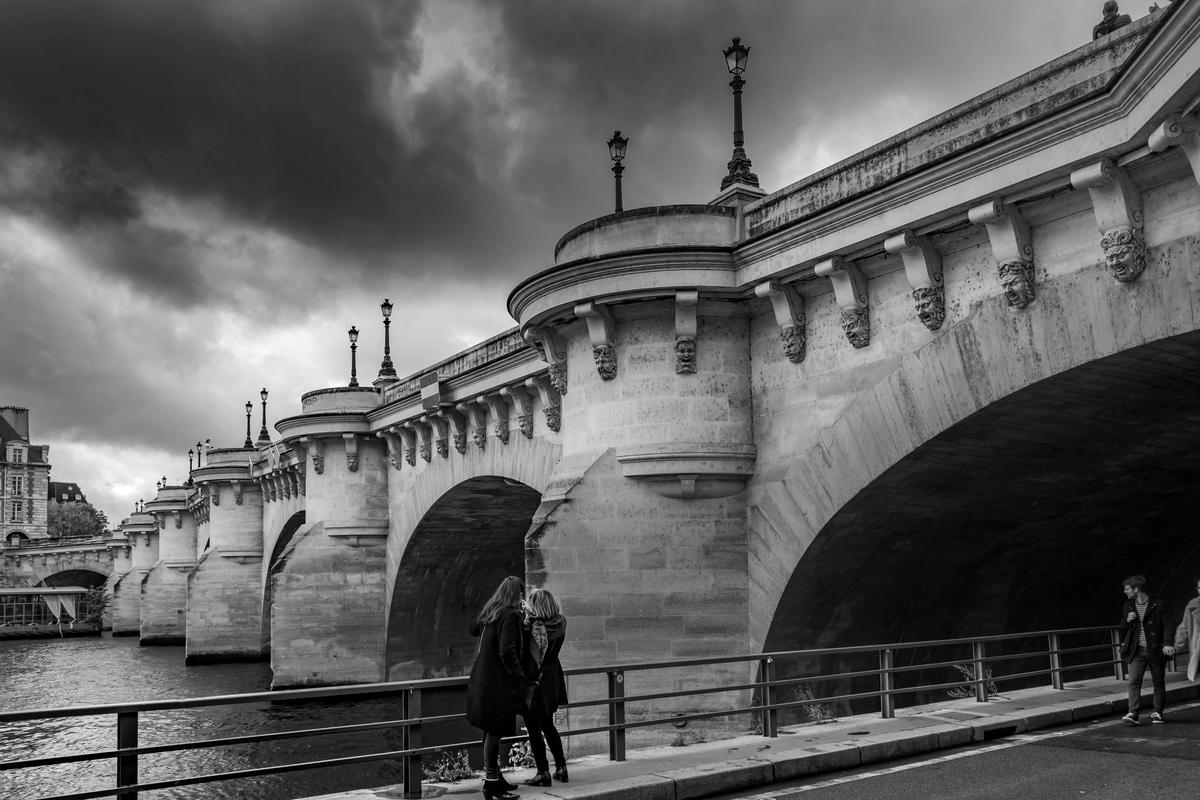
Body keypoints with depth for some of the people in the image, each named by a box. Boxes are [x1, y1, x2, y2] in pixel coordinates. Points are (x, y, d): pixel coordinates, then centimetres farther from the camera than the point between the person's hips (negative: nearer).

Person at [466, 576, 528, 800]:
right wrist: (520, 676, -14)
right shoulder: (510, 616, -18)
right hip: (498, 682, -9)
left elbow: (473, 629, 27)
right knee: (494, 731, -3)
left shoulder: (489, 611, 8)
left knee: (491, 731, 17)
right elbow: (507, 652, -23)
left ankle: (494, 777, 28)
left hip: (483, 679, 9)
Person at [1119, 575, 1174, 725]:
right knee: (1134, 682, -10)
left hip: (1155, 650, -2)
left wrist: (1167, 644, -18)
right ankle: (1133, 714, -16)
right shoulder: (1128, 607, 10)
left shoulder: (1157, 605, -4)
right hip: (1137, 651, 3)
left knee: (1158, 683, 7)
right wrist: (1127, 621, -5)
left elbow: (1167, 625, -5)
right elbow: (1122, 630, 17)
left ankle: (1157, 713, 22)